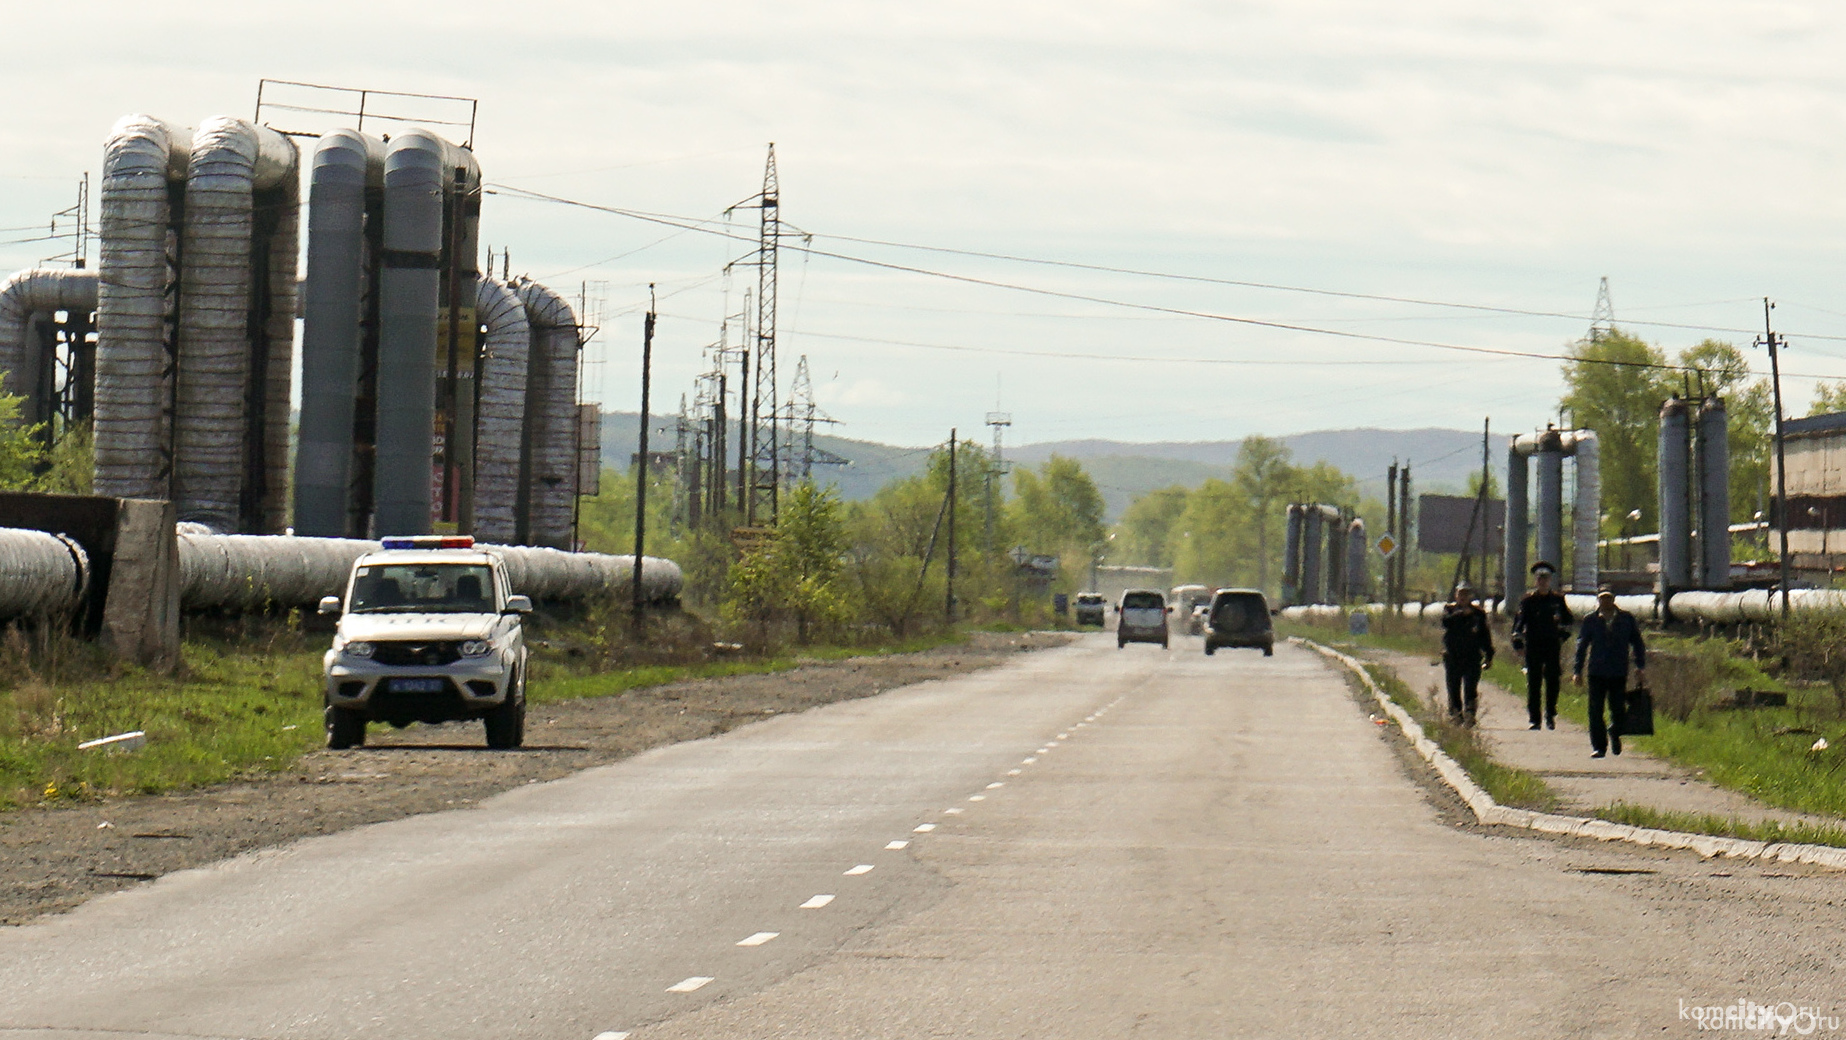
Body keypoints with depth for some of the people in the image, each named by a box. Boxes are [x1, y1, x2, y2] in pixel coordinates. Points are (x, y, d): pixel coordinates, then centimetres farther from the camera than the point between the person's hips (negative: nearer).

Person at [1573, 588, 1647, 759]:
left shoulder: (1627, 619, 6)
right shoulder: (1590, 621, 5)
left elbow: (1637, 643, 12)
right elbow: (1581, 646, 8)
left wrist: (1640, 667, 4)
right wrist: (1577, 671, 4)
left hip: (1619, 673, 0)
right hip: (1597, 672, 0)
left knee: (1618, 710, 2)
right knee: (1596, 711, -3)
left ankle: (1614, 733, 33)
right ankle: (1598, 746, 5)